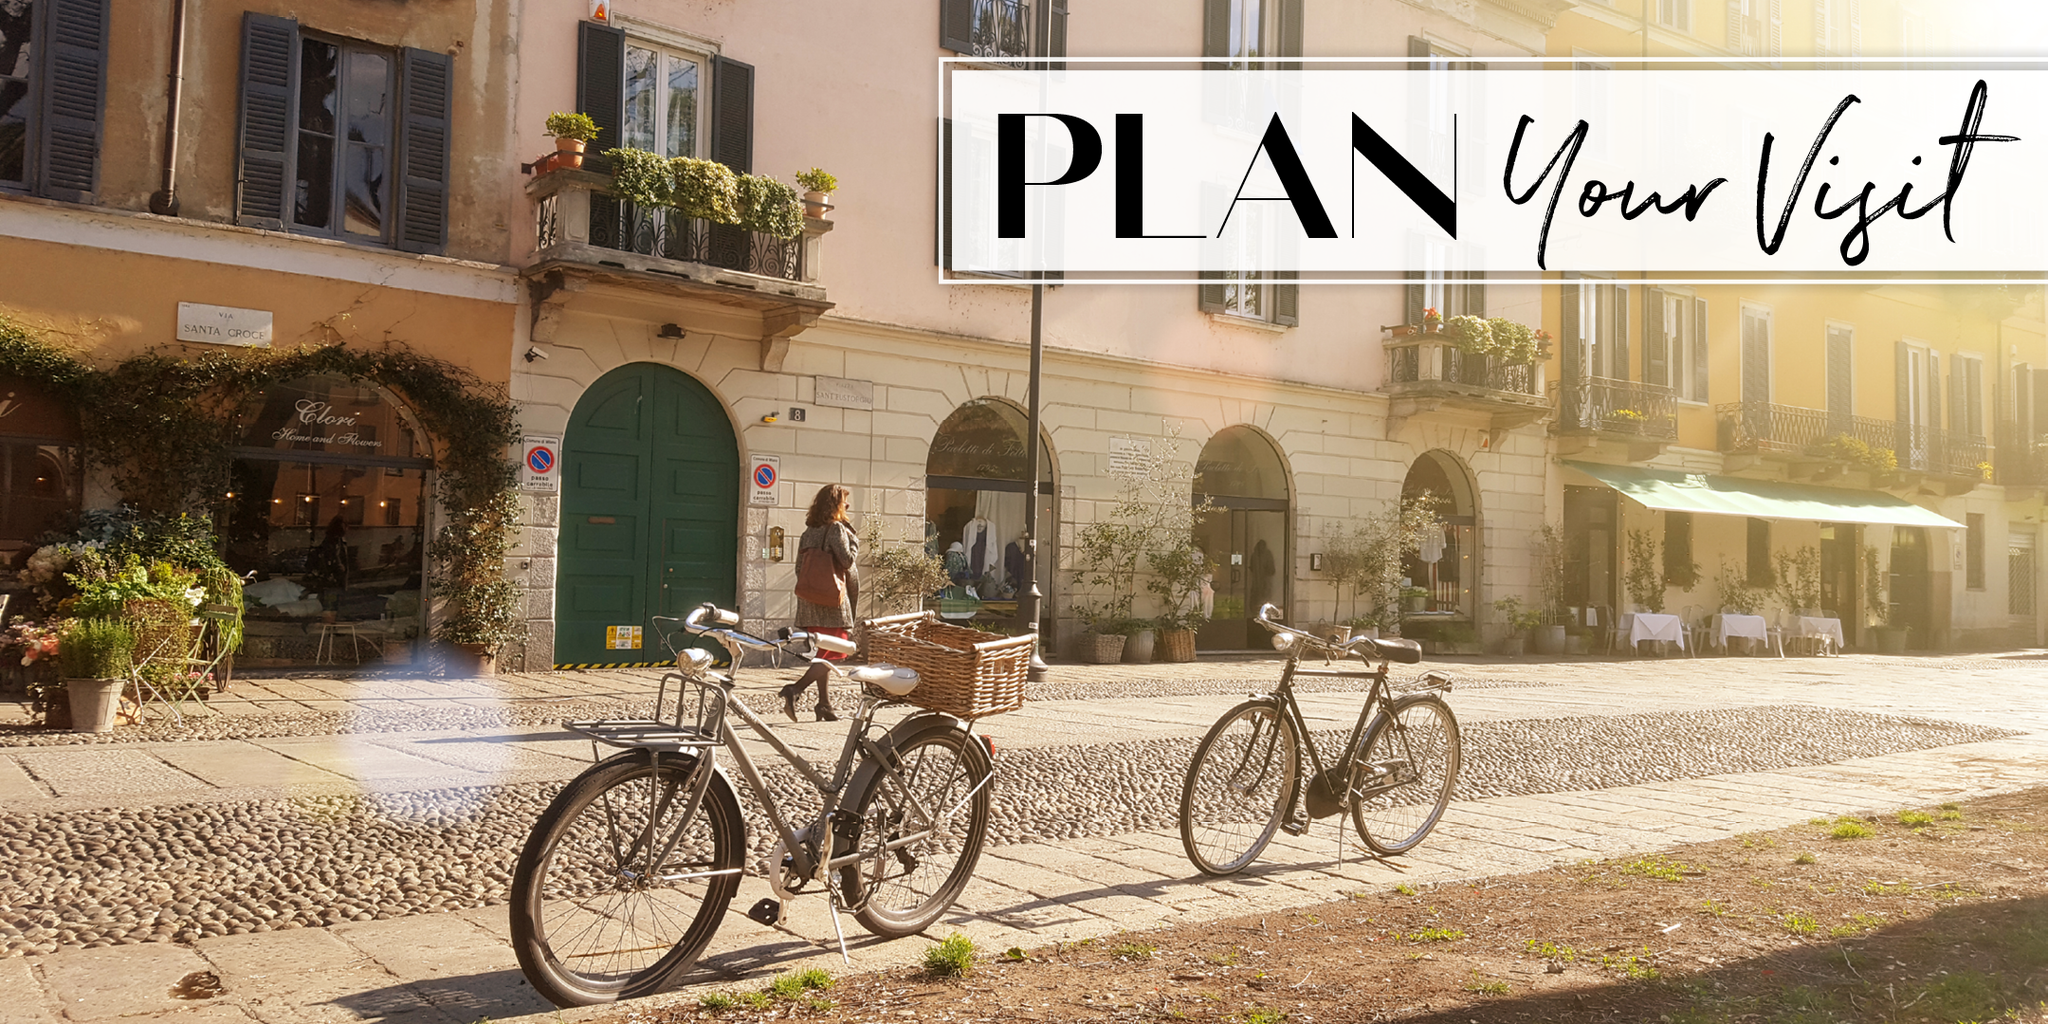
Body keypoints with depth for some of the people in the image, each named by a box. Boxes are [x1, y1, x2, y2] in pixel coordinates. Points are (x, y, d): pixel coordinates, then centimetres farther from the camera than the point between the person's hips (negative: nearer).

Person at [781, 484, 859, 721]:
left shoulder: (808, 532, 12)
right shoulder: (836, 528, -9)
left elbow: (799, 567, 14)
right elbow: (847, 560, -15)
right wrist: (854, 543, 3)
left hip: (809, 602, 8)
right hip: (832, 603, -8)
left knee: (823, 655, 14)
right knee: (832, 654, -5)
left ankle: (825, 705, 14)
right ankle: (794, 690, -20)